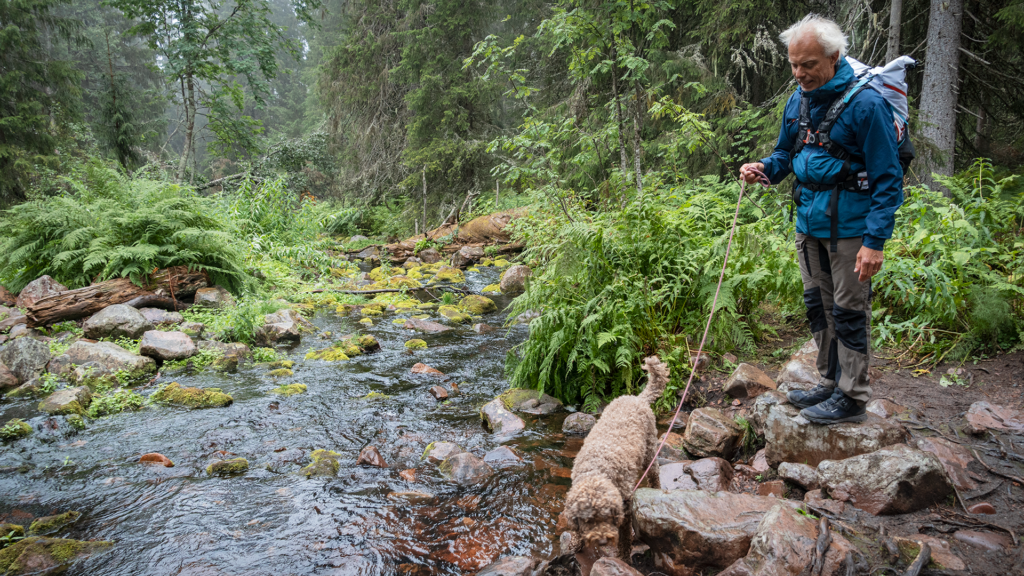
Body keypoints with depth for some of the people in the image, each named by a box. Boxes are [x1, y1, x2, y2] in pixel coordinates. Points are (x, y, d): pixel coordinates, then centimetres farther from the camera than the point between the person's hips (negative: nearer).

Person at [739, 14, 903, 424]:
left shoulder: (864, 104, -16)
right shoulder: (798, 101, 5)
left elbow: (888, 180, -15)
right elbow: (785, 153, 19)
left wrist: (875, 241, -20)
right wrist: (764, 168, -5)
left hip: (849, 227, -7)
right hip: (809, 222, 7)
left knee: (849, 312, 2)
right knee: (818, 306, 16)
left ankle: (853, 398, 15)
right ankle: (830, 382, 32)